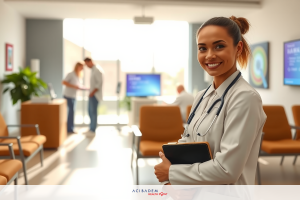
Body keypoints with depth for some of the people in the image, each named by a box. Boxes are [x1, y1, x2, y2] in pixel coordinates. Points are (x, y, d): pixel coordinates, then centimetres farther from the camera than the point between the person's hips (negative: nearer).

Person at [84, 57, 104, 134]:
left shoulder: (97, 70, -14)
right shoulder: (93, 70, 16)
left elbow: (100, 83, -20)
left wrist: (93, 92, -20)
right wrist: (90, 91, 13)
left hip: (95, 95, -10)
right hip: (92, 94, 10)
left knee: (93, 112, -6)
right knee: (90, 111, 13)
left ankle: (92, 130, 0)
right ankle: (91, 128, 21)